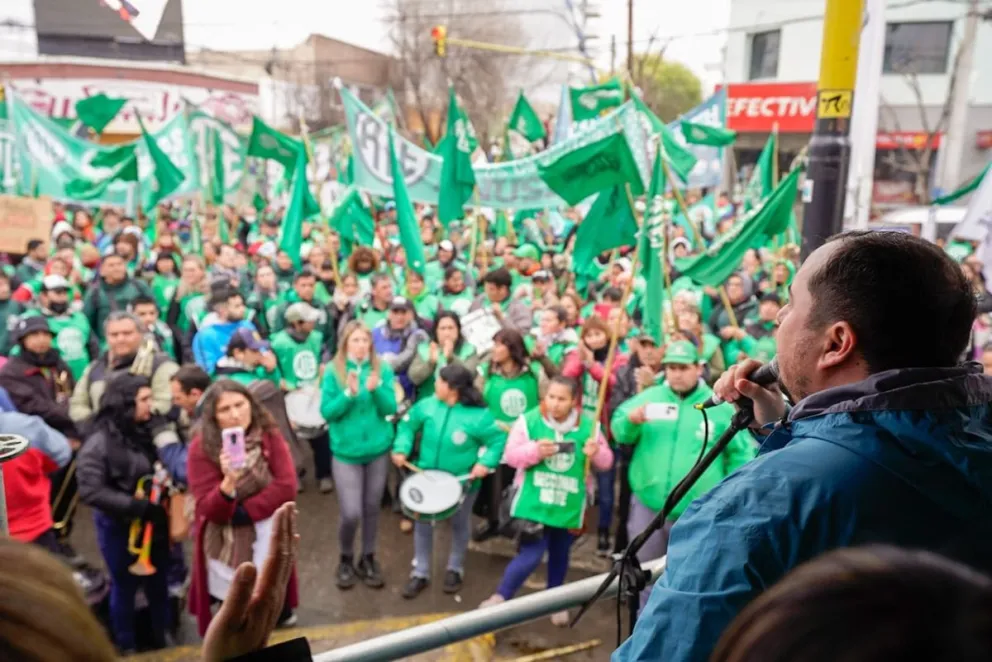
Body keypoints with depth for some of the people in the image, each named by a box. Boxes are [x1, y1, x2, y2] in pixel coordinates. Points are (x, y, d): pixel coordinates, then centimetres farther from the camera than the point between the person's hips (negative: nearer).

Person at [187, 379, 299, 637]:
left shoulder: (269, 436, -9)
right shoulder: (201, 447, -15)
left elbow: (286, 486, -14)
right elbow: (209, 510, -17)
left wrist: (244, 513, -18)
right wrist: (229, 481, -36)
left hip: (268, 537, 2)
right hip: (226, 543, -2)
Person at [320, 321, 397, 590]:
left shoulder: (383, 369, -2)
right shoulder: (333, 372, -6)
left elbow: (391, 409, -6)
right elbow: (326, 412, -9)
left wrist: (376, 389, -24)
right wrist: (349, 394, -24)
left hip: (378, 449, 2)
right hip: (346, 451, -2)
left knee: (372, 509, 11)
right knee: (351, 514, -5)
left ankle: (368, 559, 32)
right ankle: (346, 559, 23)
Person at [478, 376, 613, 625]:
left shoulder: (588, 425, -3)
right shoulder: (529, 420, -8)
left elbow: (606, 462, 3)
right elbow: (511, 456, -9)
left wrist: (596, 453, -20)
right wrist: (535, 450, -26)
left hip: (568, 507, 3)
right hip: (533, 503, -3)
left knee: (560, 555, 18)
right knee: (530, 555, -10)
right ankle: (499, 598, 9)